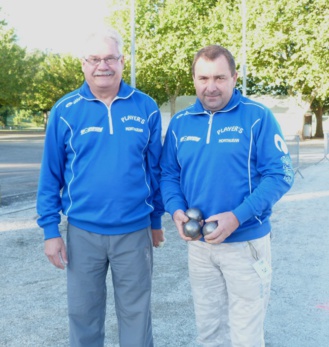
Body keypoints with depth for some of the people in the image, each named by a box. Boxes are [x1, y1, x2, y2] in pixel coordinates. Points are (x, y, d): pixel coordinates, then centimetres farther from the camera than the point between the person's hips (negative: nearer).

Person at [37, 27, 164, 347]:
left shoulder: (146, 108, -3)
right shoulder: (65, 111, -4)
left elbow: (155, 169, 5)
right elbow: (50, 175, 0)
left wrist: (156, 220, 9)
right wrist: (50, 229, -2)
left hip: (134, 231, 0)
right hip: (82, 231, 0)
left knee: (135, 313, 15)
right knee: (83, 312, 16)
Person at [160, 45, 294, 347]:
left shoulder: (258, 117, -9)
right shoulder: (180, 122, 4)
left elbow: (280, 174, -13)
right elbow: (168, 174, 8)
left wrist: (236, 217, -22)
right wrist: (177, 211, -12)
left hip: (246, 242, -4)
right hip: (198, 244, 4)